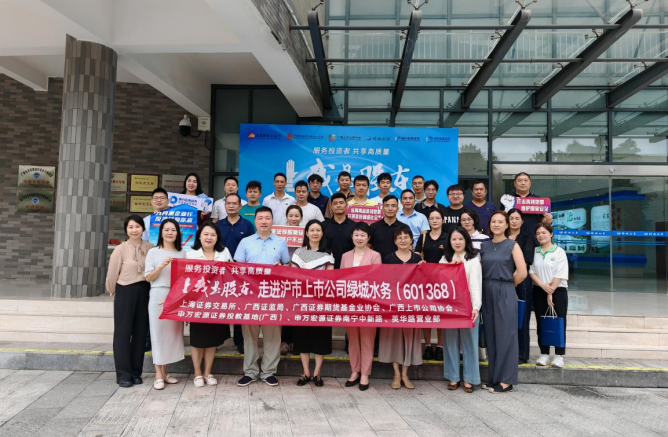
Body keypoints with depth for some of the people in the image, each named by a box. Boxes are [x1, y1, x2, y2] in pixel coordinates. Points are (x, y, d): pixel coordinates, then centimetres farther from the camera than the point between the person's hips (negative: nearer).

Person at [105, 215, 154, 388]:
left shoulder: (150, 248, 1)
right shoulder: (120, 249, -7)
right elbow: (112, 274, -1)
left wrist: (144, 288, 4)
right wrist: (115, 292, 9)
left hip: (144, 292, 3)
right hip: (125, 293, -3)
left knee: (140, 332, 9)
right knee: (123, 332, 2)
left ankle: (136, 372, 20)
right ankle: (123, 374, 10)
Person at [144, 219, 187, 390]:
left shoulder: (182, 253, 10)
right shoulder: (153, 252, 1)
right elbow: (148, 277, -3)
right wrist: (162, 266, -17)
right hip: (158, 296, -3)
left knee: (172, 333, 7)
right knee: (158, 333, -1)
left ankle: (164, 372, 19)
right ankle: (158, 375, 5)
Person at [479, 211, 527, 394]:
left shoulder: (512, 245, -2)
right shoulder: (484, 246, 10)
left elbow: (522, 273, -9)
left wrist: (507, 285, 2)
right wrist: (489, 285, 1)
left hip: (505, 294, -4)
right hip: (487, 293, 4)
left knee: (505, 335, -1)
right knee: (490, 335, 8)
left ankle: (506, 380, 7)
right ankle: (494, 377, 18)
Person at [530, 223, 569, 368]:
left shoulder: (559, 252, -3)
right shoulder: (534, 252, 7)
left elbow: (560, 275, -9)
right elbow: (531, 271, 2)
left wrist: (550, 293, -13)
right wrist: (543, 285, -13)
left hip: (558, 291, -3)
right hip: (539, 292, 3)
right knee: (541, 323, 6)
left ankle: (559, 355, 7)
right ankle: (544, 354, 15)